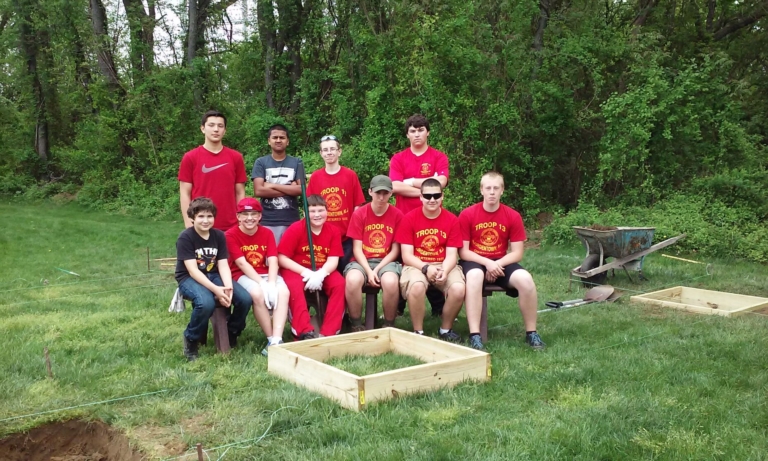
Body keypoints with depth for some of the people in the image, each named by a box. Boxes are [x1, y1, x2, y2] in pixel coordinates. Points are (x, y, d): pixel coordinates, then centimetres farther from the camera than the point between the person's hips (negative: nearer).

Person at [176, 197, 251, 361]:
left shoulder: (219, 235, 1)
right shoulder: (185, 237, -14)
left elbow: (223, 266, -4)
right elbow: (193, 271, -21)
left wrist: (228, 287, -24)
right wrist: (216, 290, -32)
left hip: (213, 276, 5)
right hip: (189, 278, -5)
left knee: (245, 298, -19)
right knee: (206, 303, -38)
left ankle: (232, 333, 8)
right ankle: (191, 339, -9)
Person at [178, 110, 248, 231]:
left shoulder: (236, 157, 5)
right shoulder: (190, 158, 1)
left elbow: (240, 193, 8)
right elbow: (185, 193, 1)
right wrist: (188, 223, -5)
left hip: (230, 227, 2)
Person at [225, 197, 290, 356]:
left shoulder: (267, 233, 1)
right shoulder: (231, 234, -9)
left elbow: (273, 262, -9)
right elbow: (242, 264, -16)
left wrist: (271, 284, -27)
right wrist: (262, 283, -26)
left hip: (265, 273, 3)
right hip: (243, 275, -3)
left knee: (283, 292, -28)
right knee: (257, 293, -35)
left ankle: (277, 340, -34)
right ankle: (271, 339, -22)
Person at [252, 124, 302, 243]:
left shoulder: (296, 162, 9)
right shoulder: (260, 162, 5)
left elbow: (301, 189, -3)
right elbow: (258, 191, -7)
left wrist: (273, 185, -7)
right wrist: (289, 190, -6)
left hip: (291, 221, 1)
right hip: (267, 222, -1)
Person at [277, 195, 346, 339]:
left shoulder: (333, 231, -4)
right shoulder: (295, 229, -13)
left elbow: (333, 260, -9)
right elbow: (282, 258, -15)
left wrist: (320, 274, -30)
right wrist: (305, 272, -25)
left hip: (323, 271, 3)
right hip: (296, 270, -3)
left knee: (339, 283, -24)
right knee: (295, 286, -35)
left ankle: (328, 332, -23)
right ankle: (305, 332, -34)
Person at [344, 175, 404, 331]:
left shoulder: (397, 215, -1)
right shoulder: (359, 214, -1)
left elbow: (395, 250, 0)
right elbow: (357, 249, -2)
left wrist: (377, 269, -13)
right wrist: (368, 271, -17)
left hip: (386, 262, 0)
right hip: (362, 261, 0)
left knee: (390, 281, -36)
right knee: (353, 279, -35)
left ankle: (389, 325, -10)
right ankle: (356, 324, -12)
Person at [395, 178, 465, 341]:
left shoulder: (452, 220, 0)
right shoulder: (409, 218, -4)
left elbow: (451, 255, -3)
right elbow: (406, 255, -6)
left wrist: (444, 271, -24)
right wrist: (426, 268, -22)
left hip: (444, 266, 2)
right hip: (417, 265, -2)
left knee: (458, 289, -28)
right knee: (416, 286, -36)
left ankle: (446, 329, 0)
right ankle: (418, 332, -12)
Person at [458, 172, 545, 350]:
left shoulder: (513, 216, -2)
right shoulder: (467, 215, -8)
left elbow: (517, 253, -2)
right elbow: (463, 251, -7)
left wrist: (497, 264, -19)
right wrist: (487, 262, -21)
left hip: (501, 262, 2)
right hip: (475, 262, -2)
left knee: (525, 279, -27)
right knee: (474, 277, -38)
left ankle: (531, 333, -9)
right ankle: (474, 336, -37)